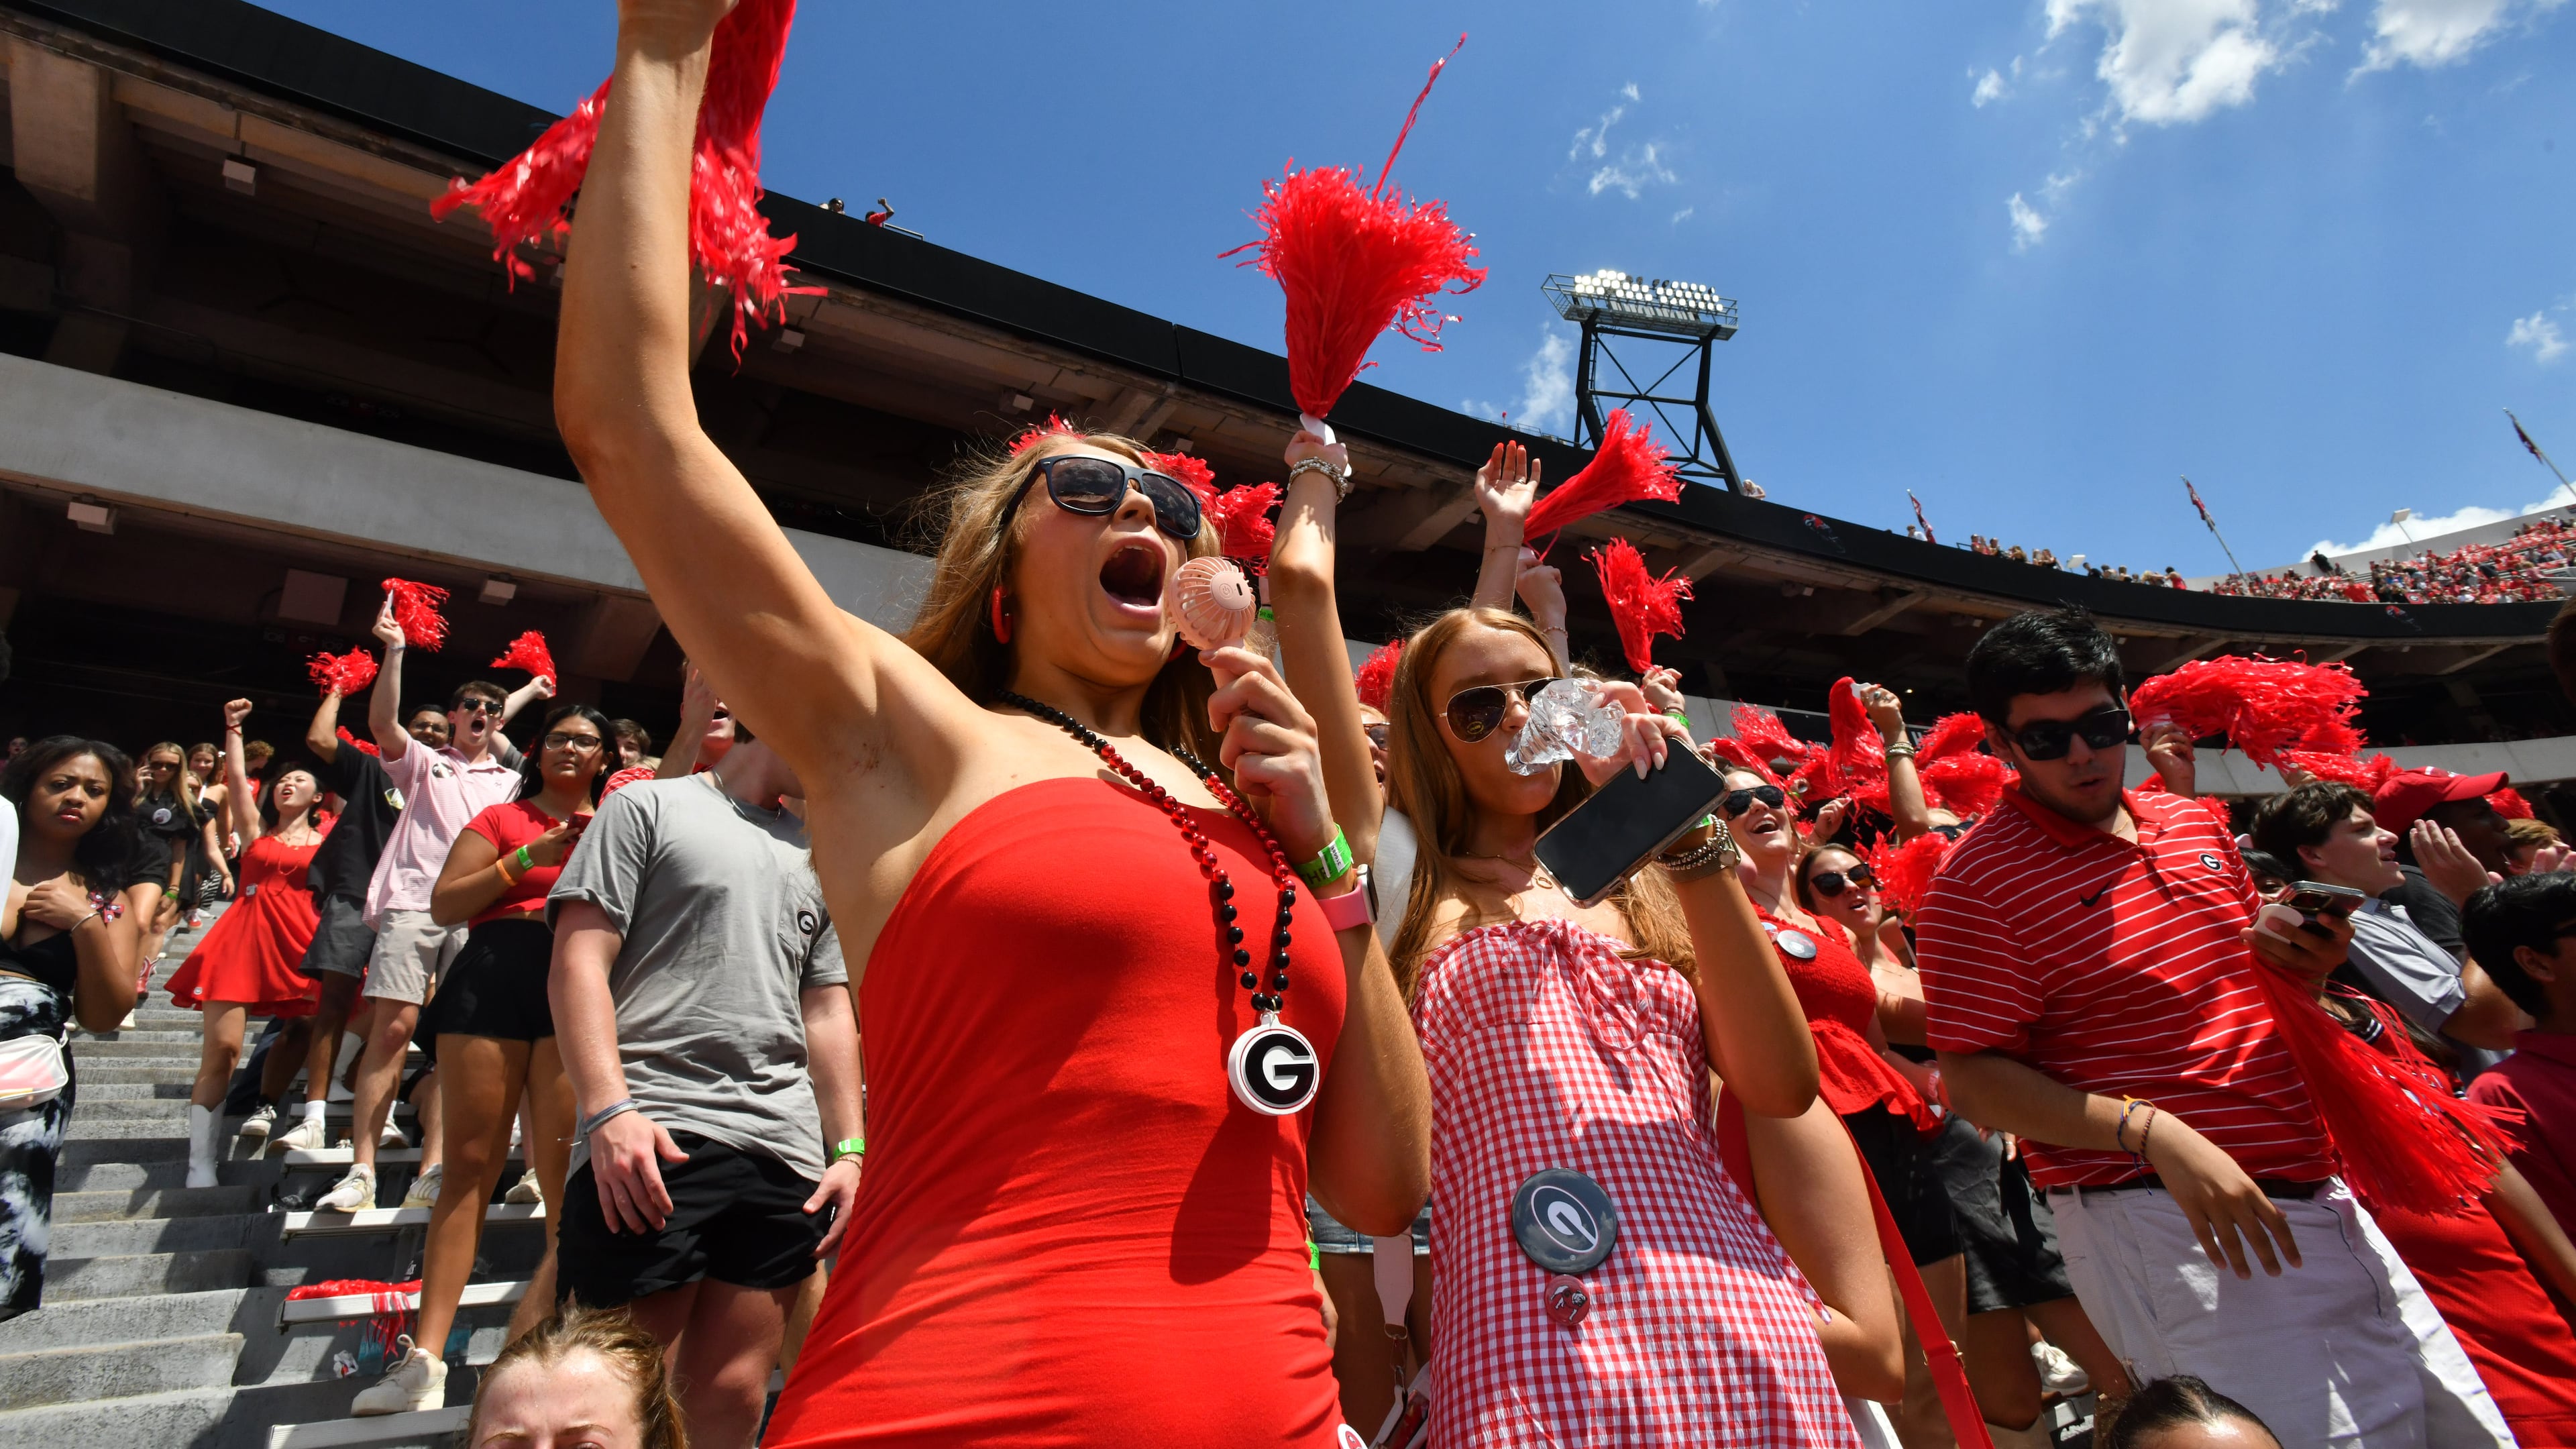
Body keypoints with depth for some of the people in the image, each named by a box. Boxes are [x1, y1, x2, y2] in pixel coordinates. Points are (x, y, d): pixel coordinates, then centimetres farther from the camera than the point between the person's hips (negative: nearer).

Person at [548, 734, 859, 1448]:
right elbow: (579, 963, -3)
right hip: (653, 1145, -4)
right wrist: (609, 1111, -15)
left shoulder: (815, 855, 20)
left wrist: (849, 1149, 10)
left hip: (786, 1153, 5)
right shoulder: (648, 807, 6)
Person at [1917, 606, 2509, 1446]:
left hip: (2319, 1196, 8)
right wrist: (2152, 1132, -25)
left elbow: (2245, 978, 23)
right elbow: (1973, 1082, -17)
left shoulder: (2197, 824, 10)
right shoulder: (1978, 881, -14)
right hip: (2163, 1222, -8)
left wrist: (2304, 963, 0)